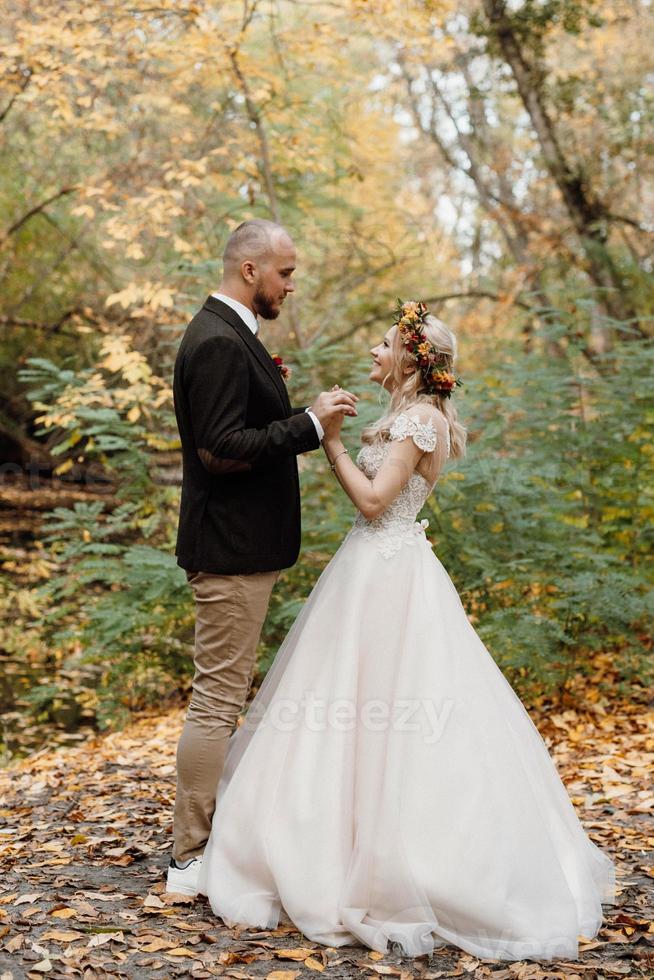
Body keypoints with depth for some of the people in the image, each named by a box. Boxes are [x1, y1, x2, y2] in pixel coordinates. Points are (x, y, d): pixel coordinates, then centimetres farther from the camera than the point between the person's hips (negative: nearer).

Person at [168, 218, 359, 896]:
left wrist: (267, 387, 8)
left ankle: (209, 835, 31)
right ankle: (192, 860, 5)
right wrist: (310, 422, -22)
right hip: (232, 548, -11)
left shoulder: (225, 334, 15)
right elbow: (221, 451, -25)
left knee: (220, 697, 18)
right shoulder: (220, 342, -18)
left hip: (237, 544, 11)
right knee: (217, 699, -4)